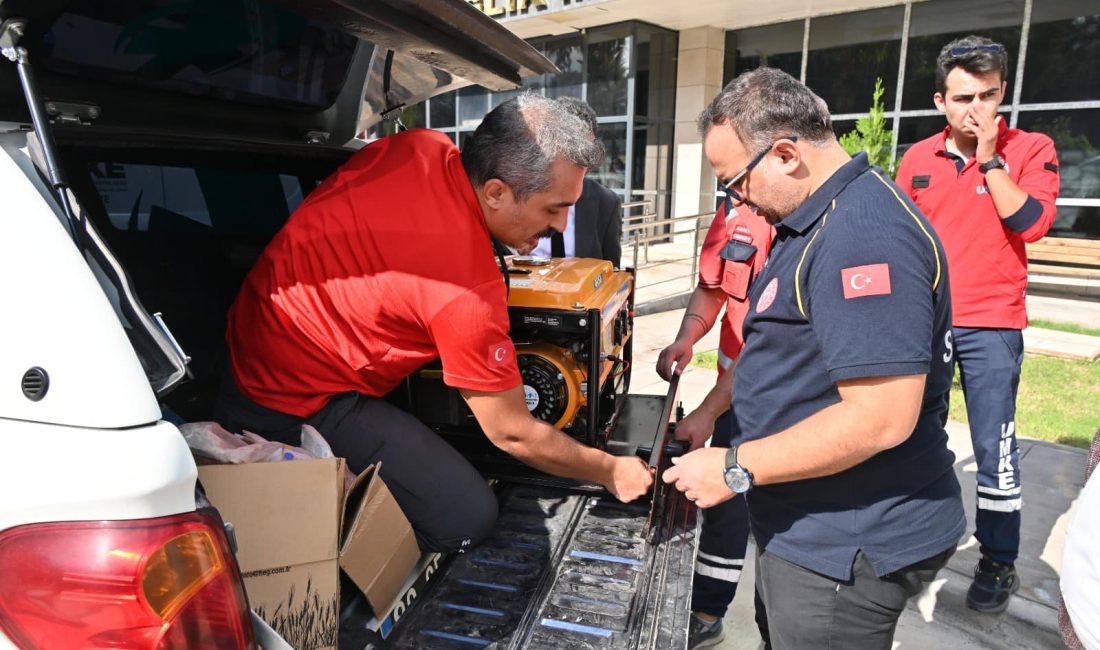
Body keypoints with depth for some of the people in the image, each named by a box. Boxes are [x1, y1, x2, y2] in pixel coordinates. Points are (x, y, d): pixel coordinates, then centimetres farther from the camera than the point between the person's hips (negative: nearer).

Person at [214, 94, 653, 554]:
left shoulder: (421, 146, -7)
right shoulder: (469, 292, -28)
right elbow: (512, 434, -15)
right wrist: (609, 472, -1)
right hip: (294, 408, -9)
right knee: (468, 516, -11)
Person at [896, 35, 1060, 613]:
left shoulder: (1031, 150, -2)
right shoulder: (917, 159, 6)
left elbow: (1030, 221, -17)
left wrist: (988, 155, -15)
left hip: (990, 326, -3)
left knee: (994, 449, 2)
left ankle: (999, 562, 19)